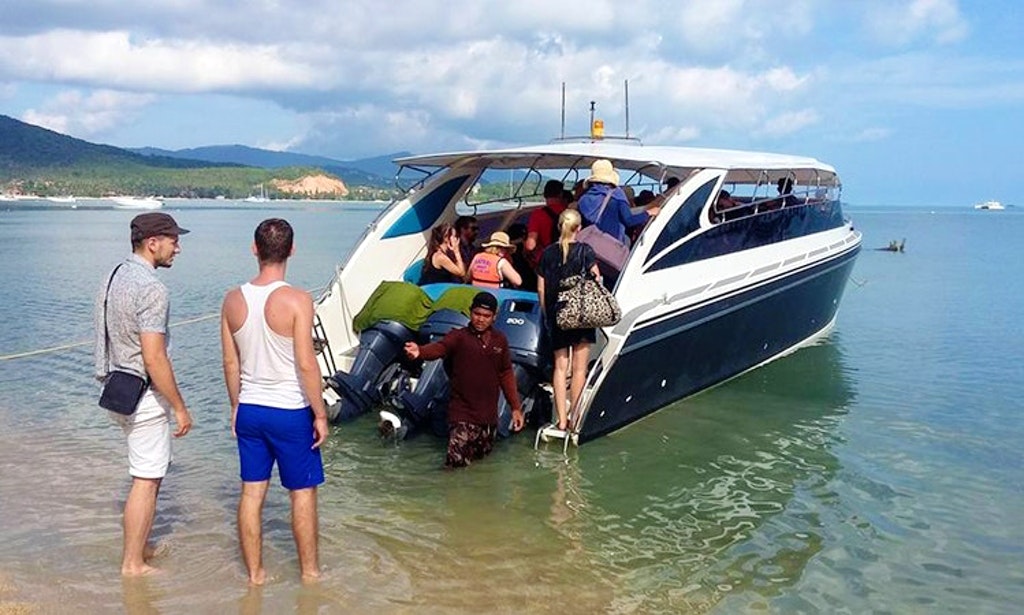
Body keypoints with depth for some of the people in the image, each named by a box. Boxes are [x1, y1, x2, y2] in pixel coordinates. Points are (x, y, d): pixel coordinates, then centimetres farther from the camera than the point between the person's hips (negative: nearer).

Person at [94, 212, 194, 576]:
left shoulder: (113, 278, 9)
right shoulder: (151, 289, -21)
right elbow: (154, 358, -24)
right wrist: (180, 407, -16)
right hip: (145, 395, -10)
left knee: (152, 470, 22)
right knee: (146, 480, 1)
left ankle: (140, 545, 33)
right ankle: (133, 564, 11)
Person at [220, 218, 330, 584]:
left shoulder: (233, 300, -2)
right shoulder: (297, 300, -17)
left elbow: (230, 362, 5)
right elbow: (306, 365, -18)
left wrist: (236, 406, 17)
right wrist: (320, 414, -8)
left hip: (249, 410, 5)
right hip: (290, 411, -4)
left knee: (252, 492, 13)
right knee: (303, 492, 10)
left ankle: (255, 573, 23)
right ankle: (309, 571, 21)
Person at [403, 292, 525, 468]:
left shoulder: (500, 340, 5)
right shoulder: (459, 336, -8)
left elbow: (506, 375, 12)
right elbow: (439, 347, -29)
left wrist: (516, 407, 10)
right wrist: (420, 351, -52)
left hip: (489, 414, 4)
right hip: (462, 412, -4)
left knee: (482, 454, 16)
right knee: (457, 461, -13)